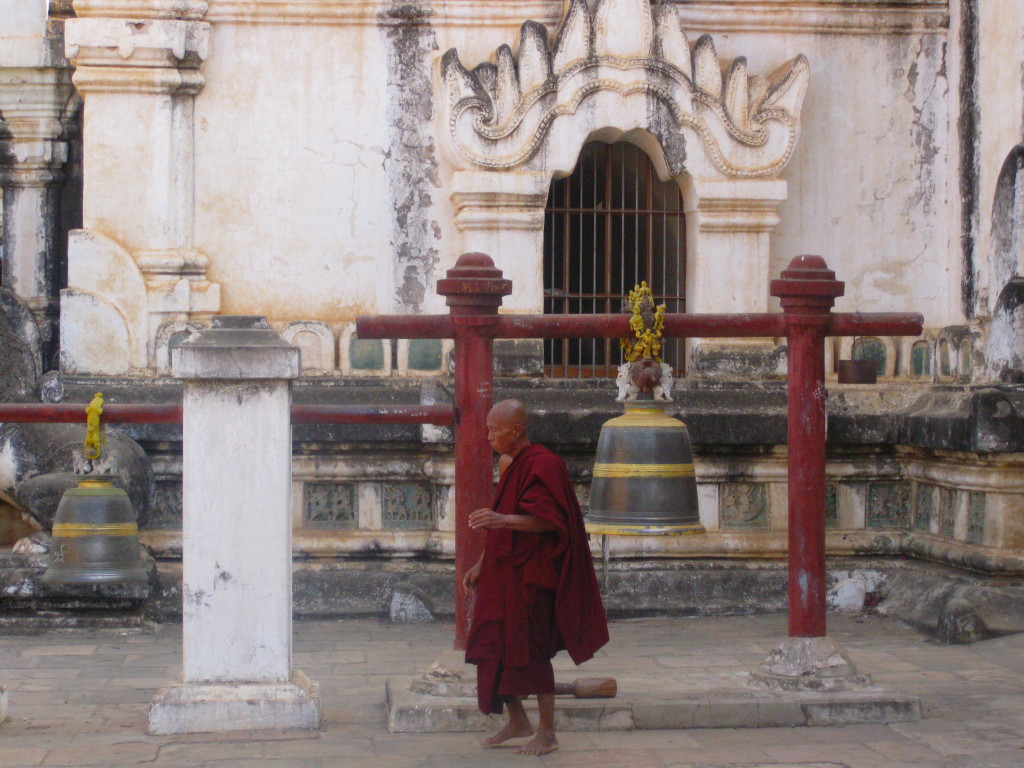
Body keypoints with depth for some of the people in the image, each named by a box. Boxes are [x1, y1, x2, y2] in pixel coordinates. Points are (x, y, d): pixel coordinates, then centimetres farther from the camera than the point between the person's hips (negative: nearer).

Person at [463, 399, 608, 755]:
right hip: (505, 575, 9)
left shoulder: (543, 466, -14)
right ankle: (517, 721, 21)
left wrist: (502, 519, -36)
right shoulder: (514, 468, 15)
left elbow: (547, 521, -24)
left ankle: (547, 733, 6)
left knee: (530, 652, -4)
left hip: (531, 576, -9)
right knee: (494, 647, 8)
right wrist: (481, 564, 19)